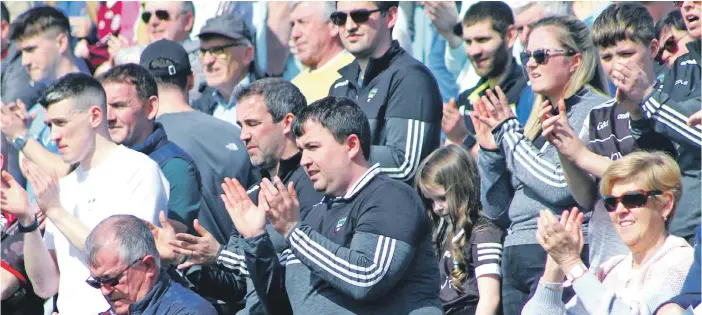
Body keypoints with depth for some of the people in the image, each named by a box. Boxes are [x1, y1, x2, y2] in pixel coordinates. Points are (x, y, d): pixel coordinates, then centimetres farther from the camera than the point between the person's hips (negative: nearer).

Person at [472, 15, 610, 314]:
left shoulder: (593, 112, -4)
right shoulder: (539, 119, 19)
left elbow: (560, 186, -17)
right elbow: (498, 211, 19)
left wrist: (509, 132, -7)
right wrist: (490, 149, 5)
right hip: (515, 260, 8)